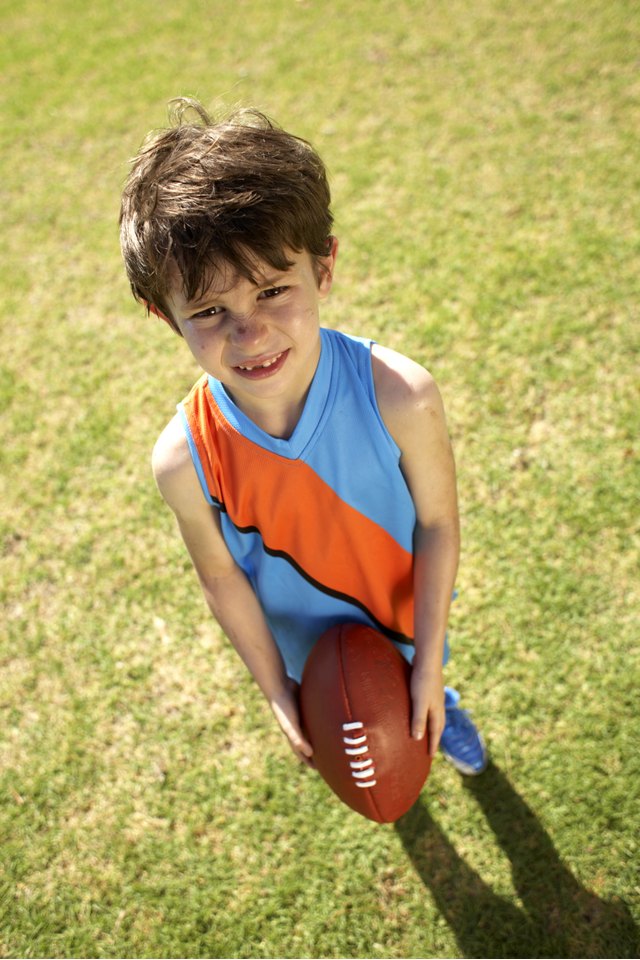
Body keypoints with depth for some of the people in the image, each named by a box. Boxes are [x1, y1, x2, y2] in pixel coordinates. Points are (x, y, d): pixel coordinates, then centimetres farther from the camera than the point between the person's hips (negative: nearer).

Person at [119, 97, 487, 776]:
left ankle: (442, 711, 73)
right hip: (311, 643, 1)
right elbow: (222, 579, -16)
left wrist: (428, 665, -14)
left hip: (408, 614, 0)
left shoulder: (401, 397, -36)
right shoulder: (184, 461, -33)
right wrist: (277, 692, -5)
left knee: (421, 687, 34)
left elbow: (437, 523, -21)